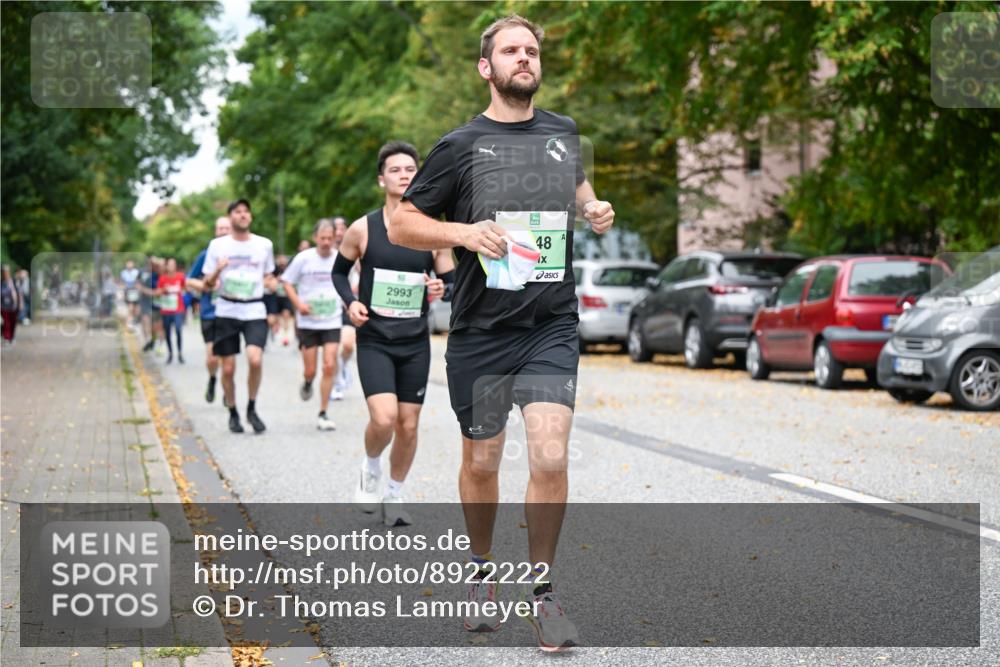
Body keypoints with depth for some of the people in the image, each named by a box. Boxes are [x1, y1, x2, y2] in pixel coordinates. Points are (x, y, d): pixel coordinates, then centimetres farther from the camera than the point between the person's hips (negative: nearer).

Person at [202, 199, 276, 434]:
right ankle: (233, 413, 21)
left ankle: (252, 409, 0)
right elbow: (207, 284, 5)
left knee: (255, 359, -20)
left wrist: (271, 283, -1)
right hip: (227, 311, 0)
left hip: (255, 310, 0)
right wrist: (217, 271, -15)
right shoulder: (218, 245, 4)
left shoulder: (264, 245, 7)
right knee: (228, 368, 1)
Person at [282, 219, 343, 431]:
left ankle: (323, 414, -1)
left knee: (329, 366, -10)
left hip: (332, 322, 1)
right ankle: (307, 383, 41)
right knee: (310, 371, 2)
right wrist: (298, 303, -13)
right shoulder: (303, 258, -6)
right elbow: (287, 282, 0)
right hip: (307, 322, -1)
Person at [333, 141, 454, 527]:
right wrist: (350, 301, -7)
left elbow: (451, 281, 9)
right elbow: (339, 270, 11)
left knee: (409, 426, 5)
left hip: (416, 343, 2)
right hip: (374, 341, -2)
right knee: (384, 419, -18)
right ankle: (370, 468, 14)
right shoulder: (363, 229, -4)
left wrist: (441, 290, -14)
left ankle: (394, 498, 25)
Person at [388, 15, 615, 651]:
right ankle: (483, 571, 33)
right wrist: (465, 232, -17)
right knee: (481, 460, 10)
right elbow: (402, 224, 0)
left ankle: (542, 587, 4)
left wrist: (593, 207, 8)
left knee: (550, 456, -13)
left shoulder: (564, 132, 9)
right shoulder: (461, 145, -3)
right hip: (480, 330, -1)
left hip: (552, 325, 1)